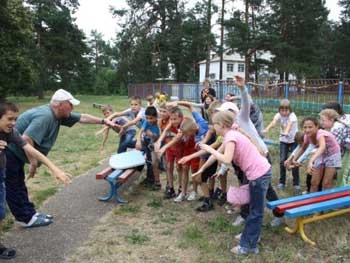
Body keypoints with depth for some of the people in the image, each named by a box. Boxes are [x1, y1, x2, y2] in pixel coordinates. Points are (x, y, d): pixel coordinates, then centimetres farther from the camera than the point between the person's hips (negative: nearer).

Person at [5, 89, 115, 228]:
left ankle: (29, 214, 26)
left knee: (19, 186, 17)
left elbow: (82, 118, 10)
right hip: (10, 152, -10)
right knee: (14, 188, 3)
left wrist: (103, 121, 10)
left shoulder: (59, 115, 1)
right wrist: (33, 162, -27)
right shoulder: (45, 116, -29)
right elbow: (26, 139, -36)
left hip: (16, 153, 10)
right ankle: (28, 219, 10)